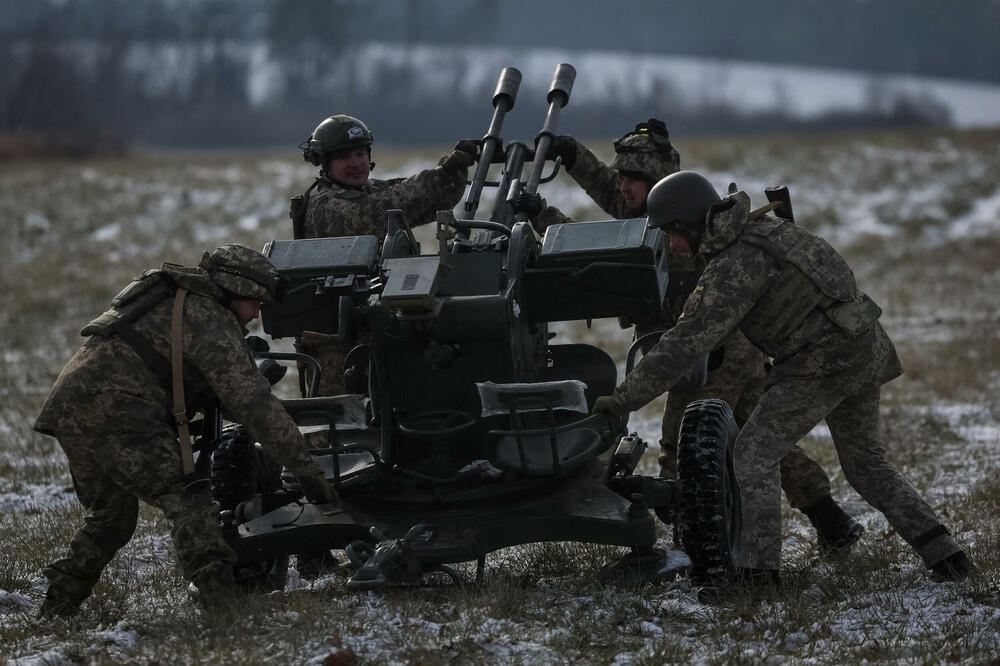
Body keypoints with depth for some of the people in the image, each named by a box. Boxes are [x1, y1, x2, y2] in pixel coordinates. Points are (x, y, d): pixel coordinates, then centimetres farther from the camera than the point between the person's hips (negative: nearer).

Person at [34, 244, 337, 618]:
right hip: (112, 410, -9)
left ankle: (57, 608, 27)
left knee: (109, 517, 23)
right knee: (187, 501, -13)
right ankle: (219, 594, -29)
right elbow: (254, 404, -7)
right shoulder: (212, 323, -3)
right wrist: (306, 470, -6)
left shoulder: (172, 302, 27)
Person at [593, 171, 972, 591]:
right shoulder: (758, 225, 10)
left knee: (755, 453, -6)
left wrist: (625, 397, -18)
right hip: (868, 349, 10)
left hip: (823, 361, -10)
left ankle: (757, 569, -14)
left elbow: (688, 342, -22)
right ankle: (941, 552, 12)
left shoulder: (734, 267, -19)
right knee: (865, 462, 21)